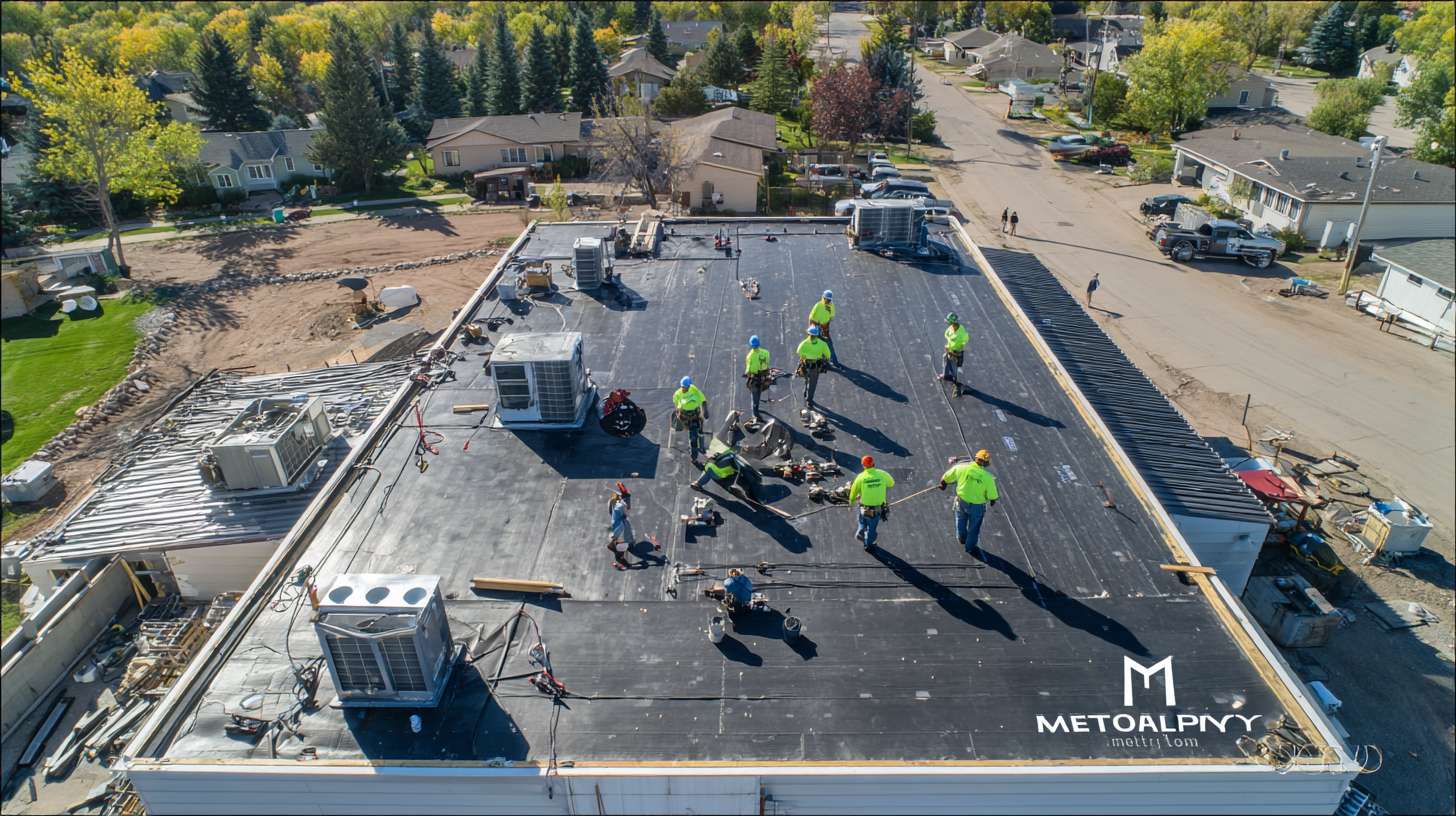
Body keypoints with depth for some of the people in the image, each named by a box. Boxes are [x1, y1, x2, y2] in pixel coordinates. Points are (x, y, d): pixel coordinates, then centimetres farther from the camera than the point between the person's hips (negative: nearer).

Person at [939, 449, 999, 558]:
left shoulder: (962, 467, -21)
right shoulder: (988, 477, -25)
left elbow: (946, 477, -9)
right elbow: (992, 496, -15)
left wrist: (943, 484, 13)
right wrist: (993, 502, 9)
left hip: (961, 501, 2)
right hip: (977, 506, -2)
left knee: (961, 521, 31)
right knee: (974, 528, 22)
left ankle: (961, 539, 57)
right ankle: (970, 547, 43)